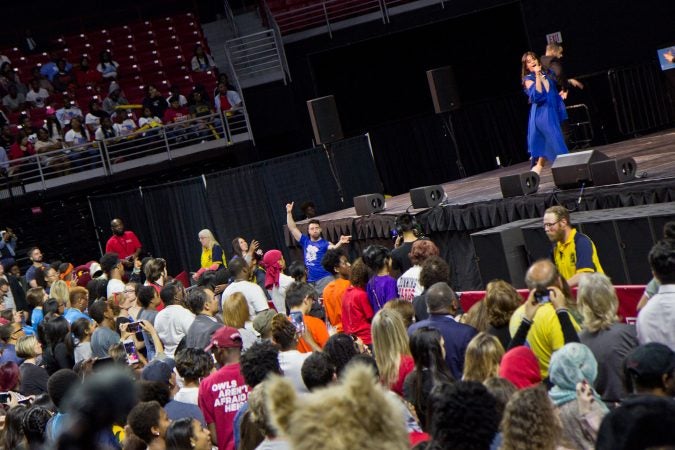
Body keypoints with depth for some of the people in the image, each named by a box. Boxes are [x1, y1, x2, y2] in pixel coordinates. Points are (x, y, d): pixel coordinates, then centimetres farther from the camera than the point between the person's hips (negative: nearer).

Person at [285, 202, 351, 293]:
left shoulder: (324, 243, -1)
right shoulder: (305, 241, 11)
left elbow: (333, 248, -22)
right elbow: (292, 228, 12)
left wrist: (340, 243, -44)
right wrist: (289, 212, 6)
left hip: (324, 279, -5)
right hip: (310, 281, 5)